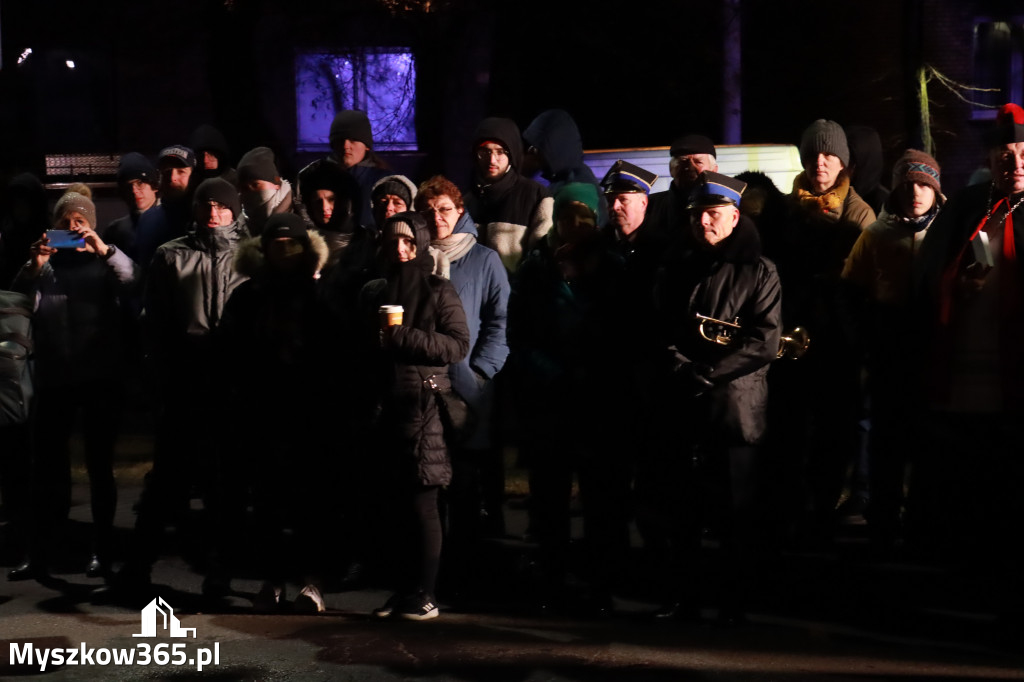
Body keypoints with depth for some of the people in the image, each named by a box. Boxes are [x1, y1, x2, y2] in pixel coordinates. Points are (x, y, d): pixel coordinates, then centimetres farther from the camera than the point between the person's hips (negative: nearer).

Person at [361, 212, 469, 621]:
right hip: (385, 407, 4)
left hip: (424, 408, -4)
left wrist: (404, 338, -12)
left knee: (421, 504, -5)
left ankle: (423, 595, 0)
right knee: (395, 504, 4)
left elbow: (459, 345, -6)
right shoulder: (372, 294, 18)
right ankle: (405, 588, 13)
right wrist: (375, 339, 1)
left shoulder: (439, 292, 3)